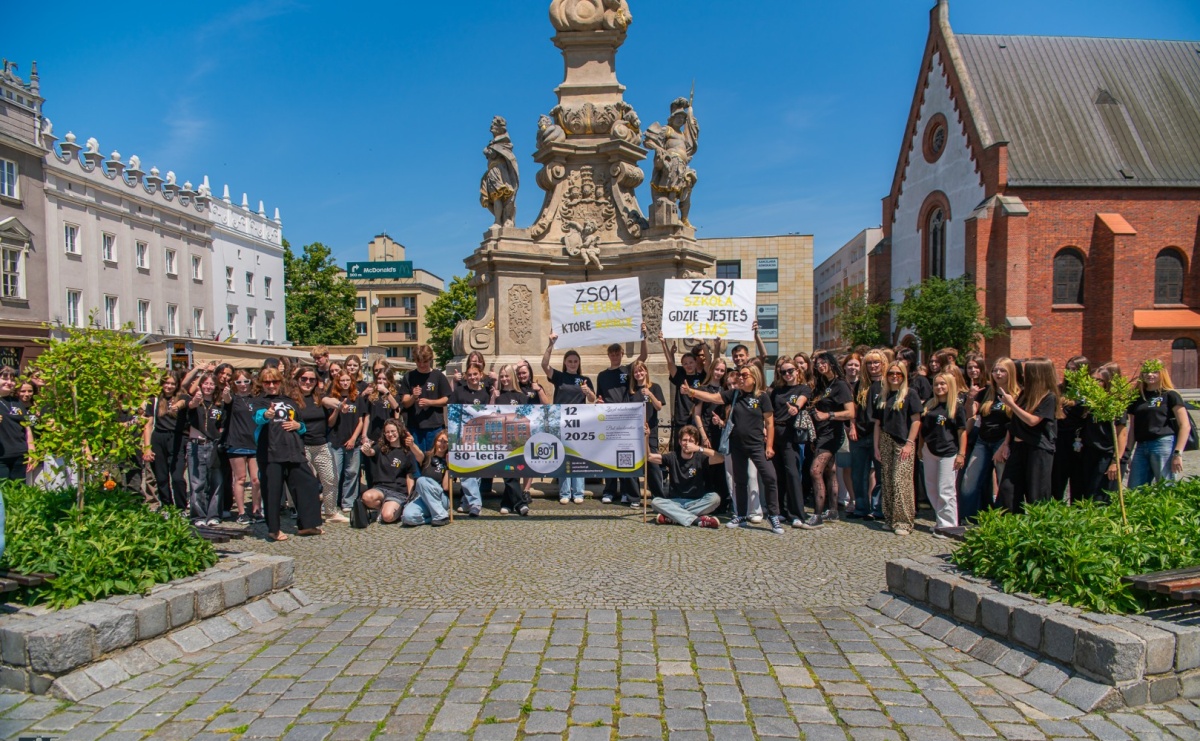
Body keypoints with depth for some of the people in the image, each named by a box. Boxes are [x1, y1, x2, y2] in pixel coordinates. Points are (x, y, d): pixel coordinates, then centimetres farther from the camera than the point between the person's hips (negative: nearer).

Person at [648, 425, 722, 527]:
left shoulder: (700, 458, -1)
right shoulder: (672, 457, 3)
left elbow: (720, 459, -19)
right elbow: (649, 456, -10)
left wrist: (699, 449, -26)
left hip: (696, 502, -1)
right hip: (675, 502, 1)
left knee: (714, 498, -28)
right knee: (655, 502, -27)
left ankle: (673, 516, -29)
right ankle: (697, 520, -34)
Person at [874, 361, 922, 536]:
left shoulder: (910, 394, -1)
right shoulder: (883, 397, 13)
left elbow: (916, 420, -6)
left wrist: (909, 444, -12)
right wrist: (876, 447, 8)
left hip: (903, 443, -5)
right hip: (886, 443, 5)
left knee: (901, 482, -10)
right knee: (887, 482, 6)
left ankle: (904, 522, -4)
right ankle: (890, 519, 15)